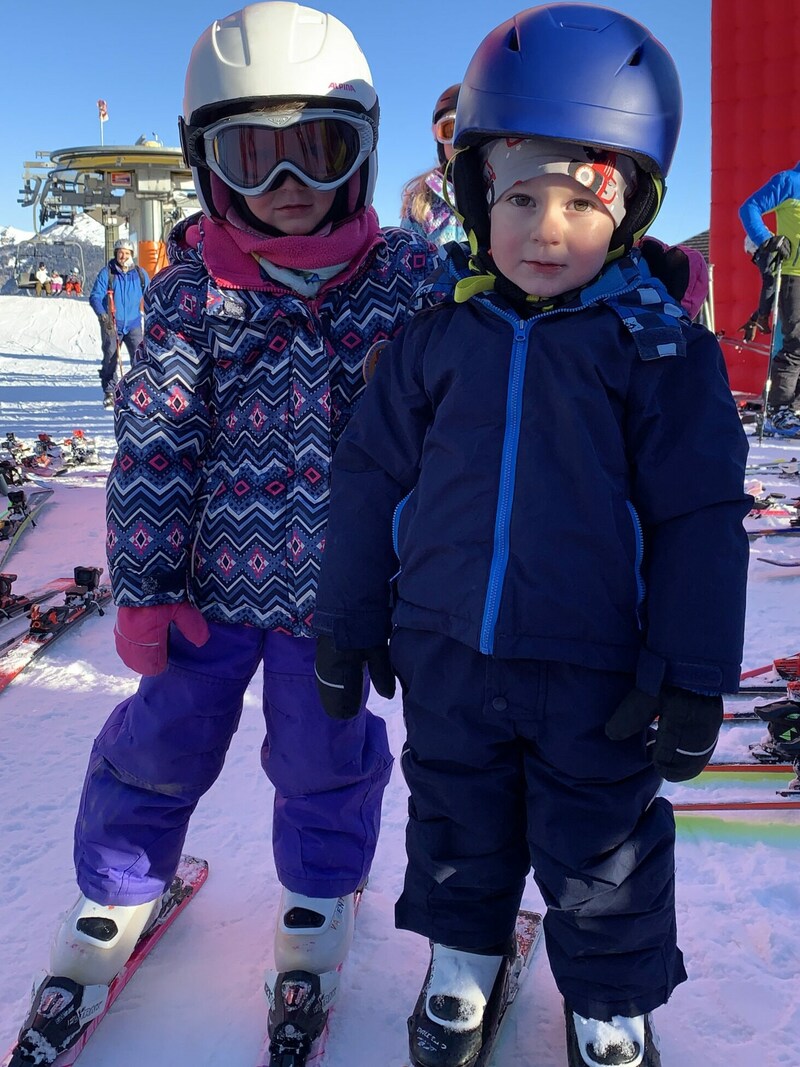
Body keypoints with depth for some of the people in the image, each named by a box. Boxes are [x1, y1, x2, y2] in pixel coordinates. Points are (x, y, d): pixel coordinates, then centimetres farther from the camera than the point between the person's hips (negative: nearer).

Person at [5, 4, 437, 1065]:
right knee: (166, 737, 12)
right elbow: (154, 447, -7)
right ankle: (119, 889, 40)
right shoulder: (190, 292, -7)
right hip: (210, 574, 0)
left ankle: (319, 896, 42)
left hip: (335, 581, 0)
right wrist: (145, 589, -7)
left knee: (324, 750, 14)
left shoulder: (408, 278, -5)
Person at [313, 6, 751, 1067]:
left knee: (602, 855, 14)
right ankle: (466, 956, 50)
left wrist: (692, 677, -8)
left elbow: (700, 517, -6)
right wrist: (347, 626, 7)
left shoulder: (663, 346, -9)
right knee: (456, 825, 23)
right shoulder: (437, 335, -2)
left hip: (594, 671, -2)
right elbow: (371, 478, 5)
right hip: (447, 654, 3)